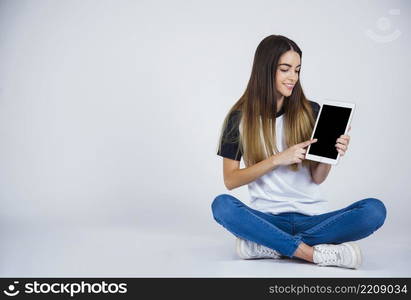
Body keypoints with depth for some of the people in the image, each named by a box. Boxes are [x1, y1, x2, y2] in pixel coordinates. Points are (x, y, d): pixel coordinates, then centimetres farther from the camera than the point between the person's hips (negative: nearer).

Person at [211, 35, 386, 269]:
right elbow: (230, 180, -3)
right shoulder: (240, 118, 2)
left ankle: (270, 246, -22)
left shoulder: (311, 111, 5)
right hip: (267, 217, -1)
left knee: (375, 210, -23)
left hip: (312, 216, 2)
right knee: (221, 205, -31)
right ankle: (315, 253, -26)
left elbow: (317, 179, 6)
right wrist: (278, 159, -13)